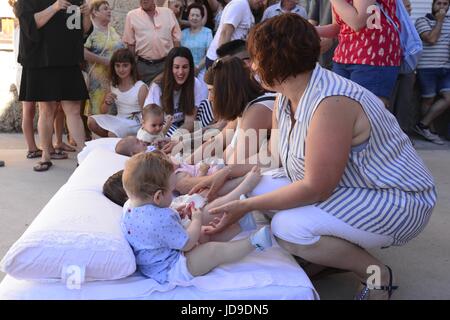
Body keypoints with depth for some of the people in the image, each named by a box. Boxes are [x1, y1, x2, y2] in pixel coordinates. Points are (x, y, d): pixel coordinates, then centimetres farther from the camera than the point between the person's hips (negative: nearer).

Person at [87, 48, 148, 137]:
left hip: (134, 124, -7)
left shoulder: (141, 88, -11)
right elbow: (103, 111, 12)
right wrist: (107, 103, -12)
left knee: (112, 133, -33)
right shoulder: (113, 85, 7)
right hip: (118, 121, 7)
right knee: (91, 121, -12)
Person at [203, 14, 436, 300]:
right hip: (338, 188, 9)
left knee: (288, 227, -28)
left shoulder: (330, 104, -30)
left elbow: (315, 188, -29)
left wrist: (245, 206, -23)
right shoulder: (286, 95, -2)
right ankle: (344, 251, 11)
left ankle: (377, 274, -3)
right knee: (257, 188, 1)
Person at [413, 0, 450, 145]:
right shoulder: (422, 21, -1)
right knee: (429, 99, 0)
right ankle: (425, 128, 11)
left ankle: (423, 125, 2)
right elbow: (431, 39, -14)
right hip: (427, 68, -5)